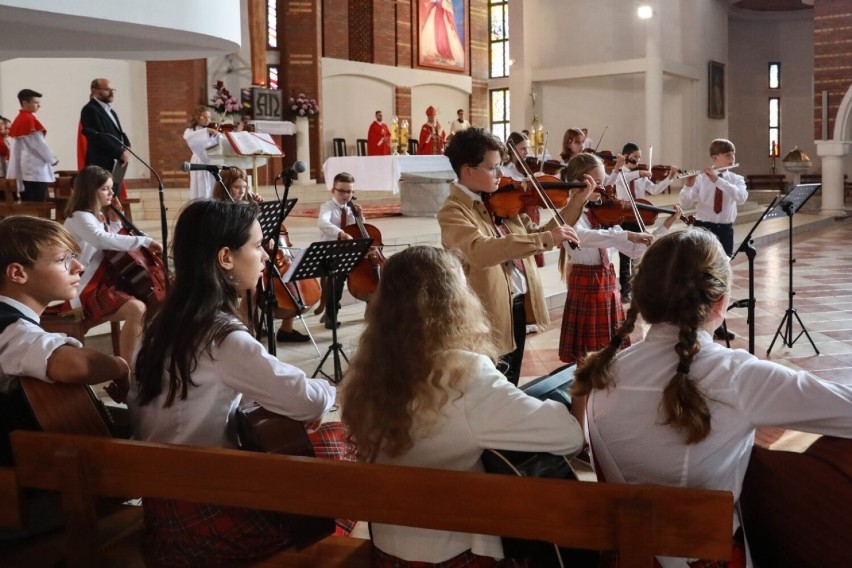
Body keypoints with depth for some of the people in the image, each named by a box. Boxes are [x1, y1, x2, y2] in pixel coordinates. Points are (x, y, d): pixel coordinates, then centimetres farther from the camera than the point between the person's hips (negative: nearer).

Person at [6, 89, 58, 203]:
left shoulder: (19, 119, 12)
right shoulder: (30, 120, -13)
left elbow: (21, 145, 14)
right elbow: (39, 143, -13)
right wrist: (53, 159, 0)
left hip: (25, 167, 9)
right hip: (35, 167, -9)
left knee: (27, 202, 8)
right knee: (37, 203, -8)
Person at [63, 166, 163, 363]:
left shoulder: (98, 217, 15)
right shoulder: (79, 218, -14)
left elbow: (113, 242, 27)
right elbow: (104, 240, -35)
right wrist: (145, 241, -32)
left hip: (107, 282, 10)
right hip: (90, 292, -10)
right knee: (137, 309, -31)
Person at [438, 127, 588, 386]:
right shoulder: (453, 212, -17)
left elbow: (535, 234, 17)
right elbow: (480, 251, -35)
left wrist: (576, 202, 7)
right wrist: (544, 239, -40)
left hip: (518, 307, 8)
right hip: (490, 318, -8)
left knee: (510, 390, 20)